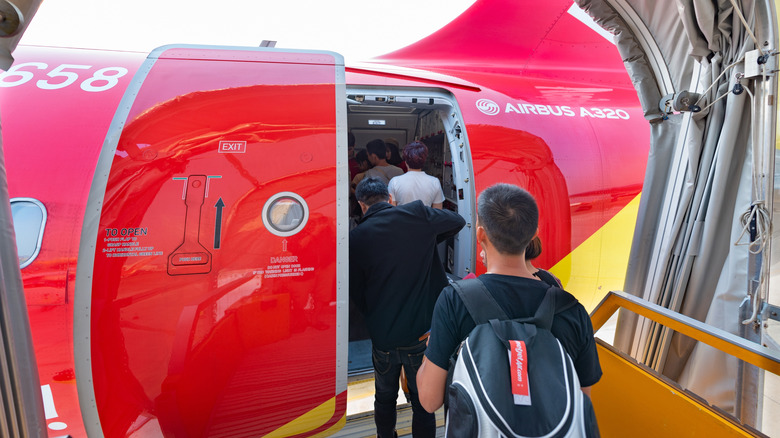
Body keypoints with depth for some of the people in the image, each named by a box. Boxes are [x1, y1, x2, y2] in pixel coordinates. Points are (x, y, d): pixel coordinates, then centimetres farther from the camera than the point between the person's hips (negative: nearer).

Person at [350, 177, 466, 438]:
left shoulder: (356, 238, -7)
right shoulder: (417, 214, -8)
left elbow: (355, 292, 2)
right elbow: (458, 221, 11)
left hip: (383, 337, 1)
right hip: (422, 335, 0)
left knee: (384, 399, 25)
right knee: (423, 402, 17)